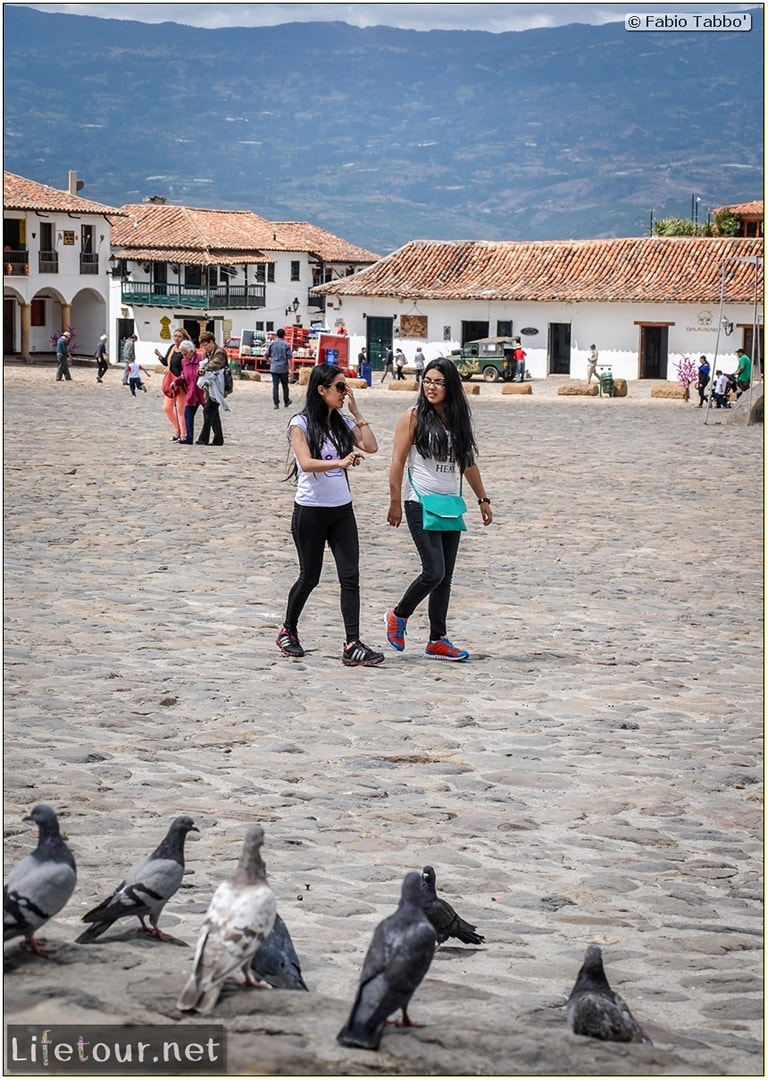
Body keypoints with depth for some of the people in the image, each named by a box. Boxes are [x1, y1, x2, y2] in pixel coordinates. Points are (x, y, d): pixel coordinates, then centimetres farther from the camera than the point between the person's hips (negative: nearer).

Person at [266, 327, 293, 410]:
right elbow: (289, 357, -11)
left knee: (275, 386, 1)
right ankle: (286, 402, 25)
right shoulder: (286, 345, -7)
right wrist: (290, 368, -7)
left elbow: (266, 355, 7)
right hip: (283, 368, -1)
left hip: (274, 368, 1)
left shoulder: (272, 344, 2)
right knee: (285, 386, 14)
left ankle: (276, 403, -5)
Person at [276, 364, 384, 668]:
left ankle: (352, 646, -10)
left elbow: (371, 447, -3)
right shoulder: (301, 423, -9)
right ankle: (288, 631, 31)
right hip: (310, 510, -5)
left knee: (350, 576, -6)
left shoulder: (343, 423, 8)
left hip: (341, 509, 5)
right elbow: (306, 462, -23)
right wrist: (341, 462, -38)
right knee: (309, 577, 7)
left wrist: (355, 411, -3)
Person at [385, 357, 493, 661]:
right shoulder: (414, 416, -5)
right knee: (434, 571, -13)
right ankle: (398, 616, 10)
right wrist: (395, 503, -10)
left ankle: (438, 641, 11)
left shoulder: (458, 419, 9)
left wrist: (483, 499, 16)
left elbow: (468, 463, 17)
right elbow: (398, 462, -6)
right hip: (421, 504, -5)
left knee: (445, 577, 5)